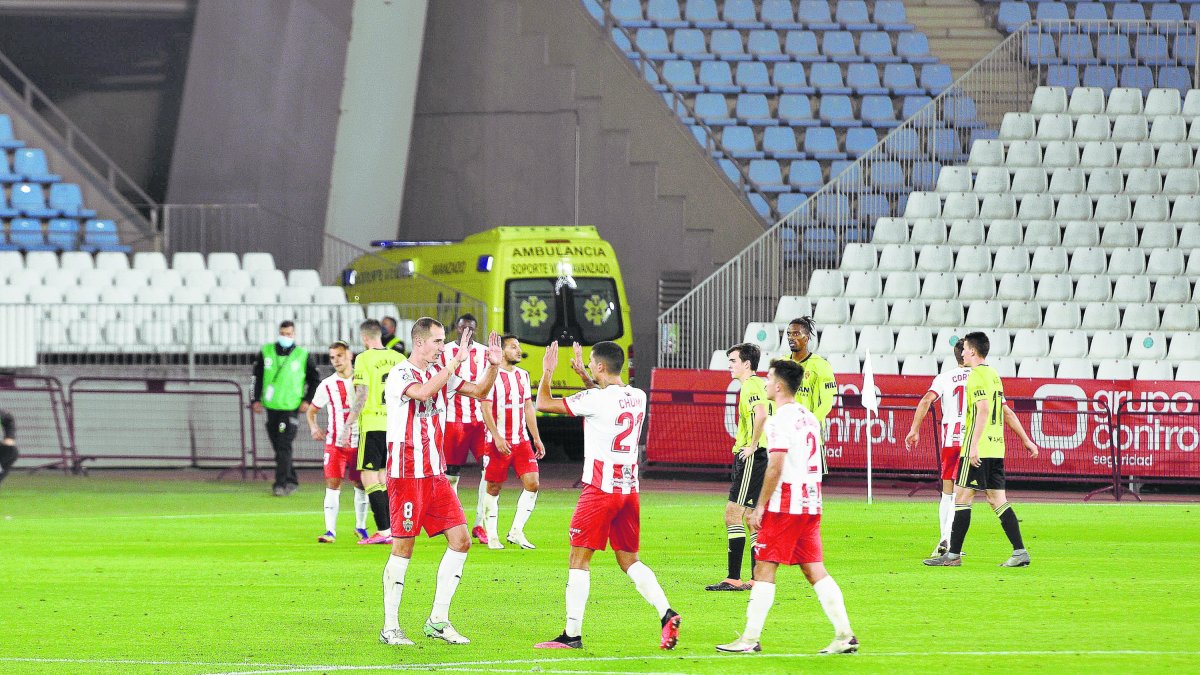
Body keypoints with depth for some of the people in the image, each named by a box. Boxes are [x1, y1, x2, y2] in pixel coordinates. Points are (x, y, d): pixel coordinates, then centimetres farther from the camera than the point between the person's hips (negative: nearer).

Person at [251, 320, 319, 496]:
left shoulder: (302, 356, 0)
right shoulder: (266, 352, 6)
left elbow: (314, 380, 9)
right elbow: (257, 377, 14)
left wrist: (307, 400, -1)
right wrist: (256, 399, 7)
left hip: (291, 408, -4)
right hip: (271, 407, 4)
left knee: (284, 447, -14)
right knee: (278, 447, 9)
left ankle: (281, 484, -14)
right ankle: (291, 481, 22)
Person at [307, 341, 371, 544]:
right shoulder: (327, 385, 3)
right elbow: (311, 410, 14)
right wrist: (313, 427, -5)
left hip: (360, 442, 1)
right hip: (335, 443, -1)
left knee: (361, 484, 7)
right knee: (333, 483, -10)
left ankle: (360, 527, 25)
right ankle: (330, 530, -11)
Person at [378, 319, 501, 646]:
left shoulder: (439, 372, 12)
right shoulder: (399, 375, -12)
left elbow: (479, 391, 18)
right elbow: (423, 392, -32)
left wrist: (493, 366, 0)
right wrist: (456, 360, -30)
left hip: (436, 472, 8)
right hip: (406, 473, -8)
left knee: (461, 540, 2)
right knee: (403, 548, -5)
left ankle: (438, 620, 10)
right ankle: (390, 628, 3)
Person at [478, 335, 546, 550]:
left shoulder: (522, 375, 12)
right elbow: (486, 409, -13)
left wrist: (536, 438, 15)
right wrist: (497, 437, -22)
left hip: (521, 441, 6)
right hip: (499, 442, -6)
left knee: (532, 483, -5)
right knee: (493, 488, 1)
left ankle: (516, 532, 3)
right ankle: (491, 536, 11)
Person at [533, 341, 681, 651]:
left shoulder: (595, 399, -14)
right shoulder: (638, 398, 7)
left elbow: (544, 403, -8)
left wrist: (547, 372, 8)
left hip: (601, 488, -7)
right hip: (629, 487, 7)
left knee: (579, 558, 0)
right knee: (628, 559, 14)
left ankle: (572, 634, -1)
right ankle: (666, 613, -3)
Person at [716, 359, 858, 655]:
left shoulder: (782, 419, -12)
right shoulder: (809, 417, 15)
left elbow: (776, 467, -17)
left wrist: (760, 506, -12)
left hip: (785, 506, -8)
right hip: (811, 504, 8)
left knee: (764, 569, -4)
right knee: (815, 570, 7)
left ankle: (750, 638, -4)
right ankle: (845, 634, 1)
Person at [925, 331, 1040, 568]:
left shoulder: (977, 375, -10)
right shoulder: (994, 375, 17)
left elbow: (983, 410, -22)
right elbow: (1007, 413, 23)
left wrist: (974, 445, -27)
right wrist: (1026, 440, 27)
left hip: (979, 449, -9)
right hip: (996, 448, 9)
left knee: (962, 497, -3)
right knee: (997, 500, 7)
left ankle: (953, 555, -2)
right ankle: (1020, 552, -1)